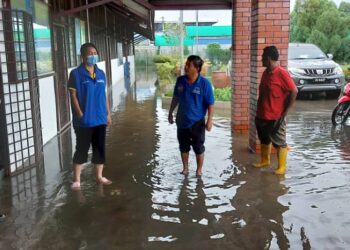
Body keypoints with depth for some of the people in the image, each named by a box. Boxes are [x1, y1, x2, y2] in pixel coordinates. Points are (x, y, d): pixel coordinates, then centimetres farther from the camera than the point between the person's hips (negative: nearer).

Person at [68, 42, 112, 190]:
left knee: (100, 148, 12)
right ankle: (77, 180, 13)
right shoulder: (76, 74, -8)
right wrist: (80, 114, -14)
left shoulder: (101, 74, 8)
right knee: (82, 149, 2)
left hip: (100, 119, 5)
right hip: (84, 121, -5)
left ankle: (99, 176, 25)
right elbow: (73, 95, -9)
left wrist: (108, 113, 10)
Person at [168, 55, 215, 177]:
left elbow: (210, 104, -10)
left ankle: (199, 170, 27)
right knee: (183, 146, 16)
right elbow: (175, 98, 11)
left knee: (198, 147, 10)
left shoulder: (204, 83, -15)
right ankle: (185, 168, 34)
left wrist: (209, 120, -13)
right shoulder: (180, 80, -3)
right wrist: (170, 113, 14)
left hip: (197, 122, -4)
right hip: (182, 121, 4)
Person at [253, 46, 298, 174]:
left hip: (275, 117, -8)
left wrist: (286, 111, -15)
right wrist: (259, 110, 14)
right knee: (264, 140, 21)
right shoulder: (266, 72, 7)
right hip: (261, 115, 8)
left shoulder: (281, 73, -18)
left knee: (279, 142, 5)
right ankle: (264, 161, 39)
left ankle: (282, 166, 17)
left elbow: (294, 91, -18)